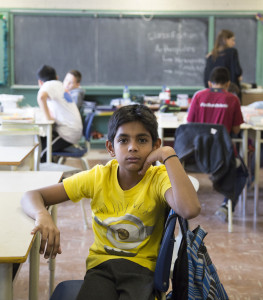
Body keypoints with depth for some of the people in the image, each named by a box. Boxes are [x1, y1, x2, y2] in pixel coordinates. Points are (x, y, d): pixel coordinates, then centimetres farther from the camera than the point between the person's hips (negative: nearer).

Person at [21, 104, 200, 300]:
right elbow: (32, 196, -2)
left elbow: (190, 210, -32)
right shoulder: (98, 177, -2)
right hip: (101, 264, 1)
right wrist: (42, 215, -26)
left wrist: (168, 155, -23)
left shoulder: (159, 178, -9)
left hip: (143, 267, -1)